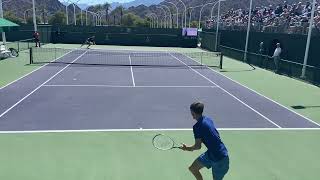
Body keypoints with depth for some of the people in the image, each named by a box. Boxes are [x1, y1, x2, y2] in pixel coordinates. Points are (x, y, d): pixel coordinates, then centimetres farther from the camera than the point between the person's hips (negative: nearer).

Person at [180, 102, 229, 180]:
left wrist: (187, 148, 0)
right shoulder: (208, 119, 4)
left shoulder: (197, 126, -20)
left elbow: (198, 146, -19)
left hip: (218, 158, -8)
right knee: (192, 168, 12)